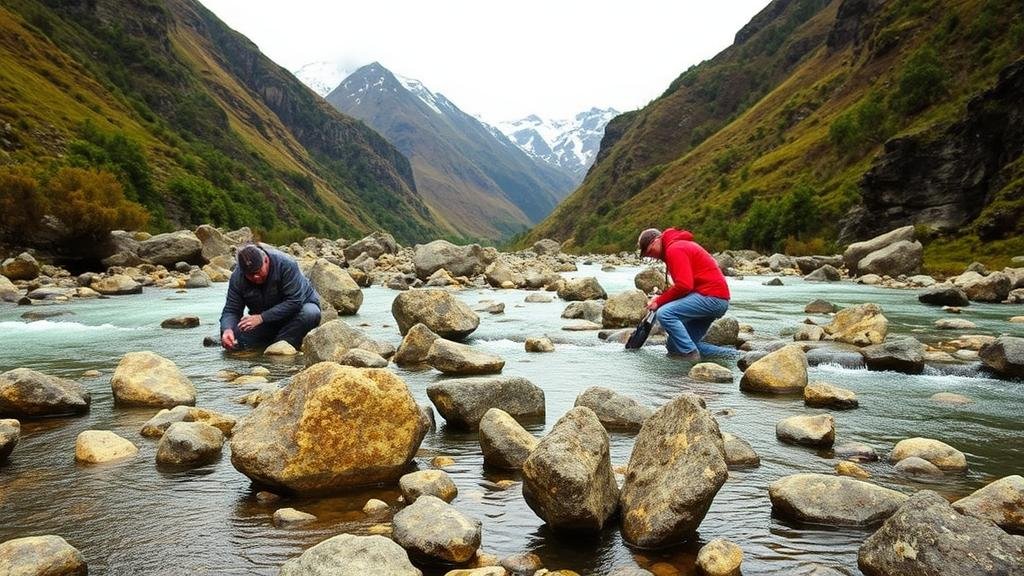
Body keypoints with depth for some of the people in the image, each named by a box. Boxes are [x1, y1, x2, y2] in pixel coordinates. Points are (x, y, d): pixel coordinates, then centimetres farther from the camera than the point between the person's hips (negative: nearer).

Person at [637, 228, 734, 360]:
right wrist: (661, 297, 5)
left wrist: (659, 301, -12)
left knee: (664, 313, -24)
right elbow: (685, 283, 19)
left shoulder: (674, 249, -11)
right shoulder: (680, 245, 22)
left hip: (711, 297, -11)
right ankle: (731, 355, 13)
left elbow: (684, 285, -22)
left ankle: (690, 354, -18)